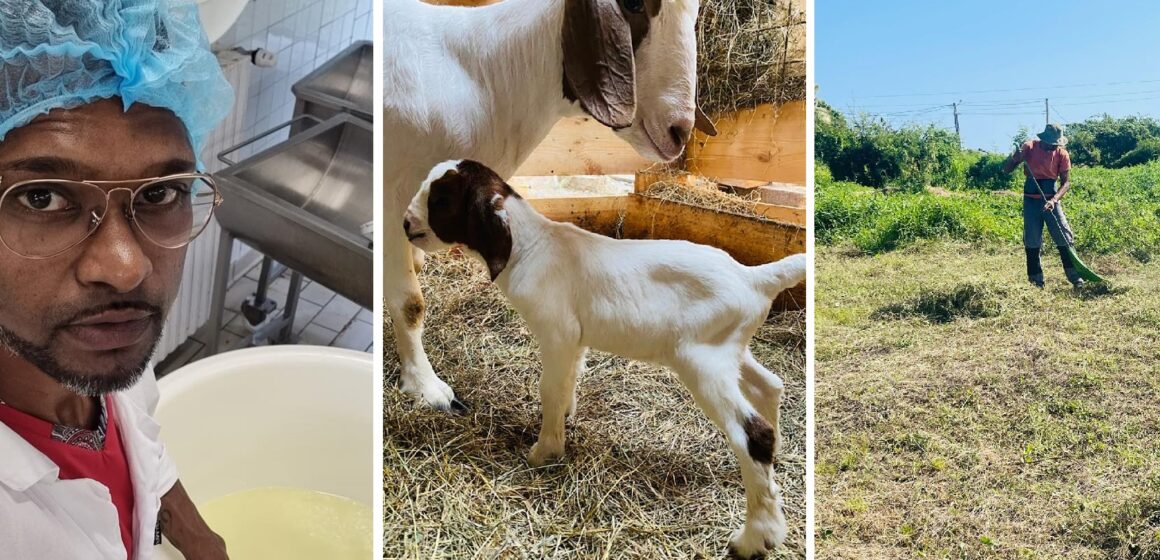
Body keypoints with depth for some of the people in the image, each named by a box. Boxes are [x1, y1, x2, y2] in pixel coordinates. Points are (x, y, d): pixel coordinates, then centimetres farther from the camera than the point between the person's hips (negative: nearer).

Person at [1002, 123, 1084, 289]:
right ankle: (1036, 280, 12)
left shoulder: (1062, 154, -6)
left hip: (1051, 199, 0)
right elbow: (1006, 170, -3)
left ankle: (1074, 276, 5)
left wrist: (1053, 200, -23)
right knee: (1032, 241, 3)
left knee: (1064, 237, -4)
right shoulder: (1029, 147, -7)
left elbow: (1066, 182, -7)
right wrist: (1015, 159, -26)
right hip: (1031, 201, 0)